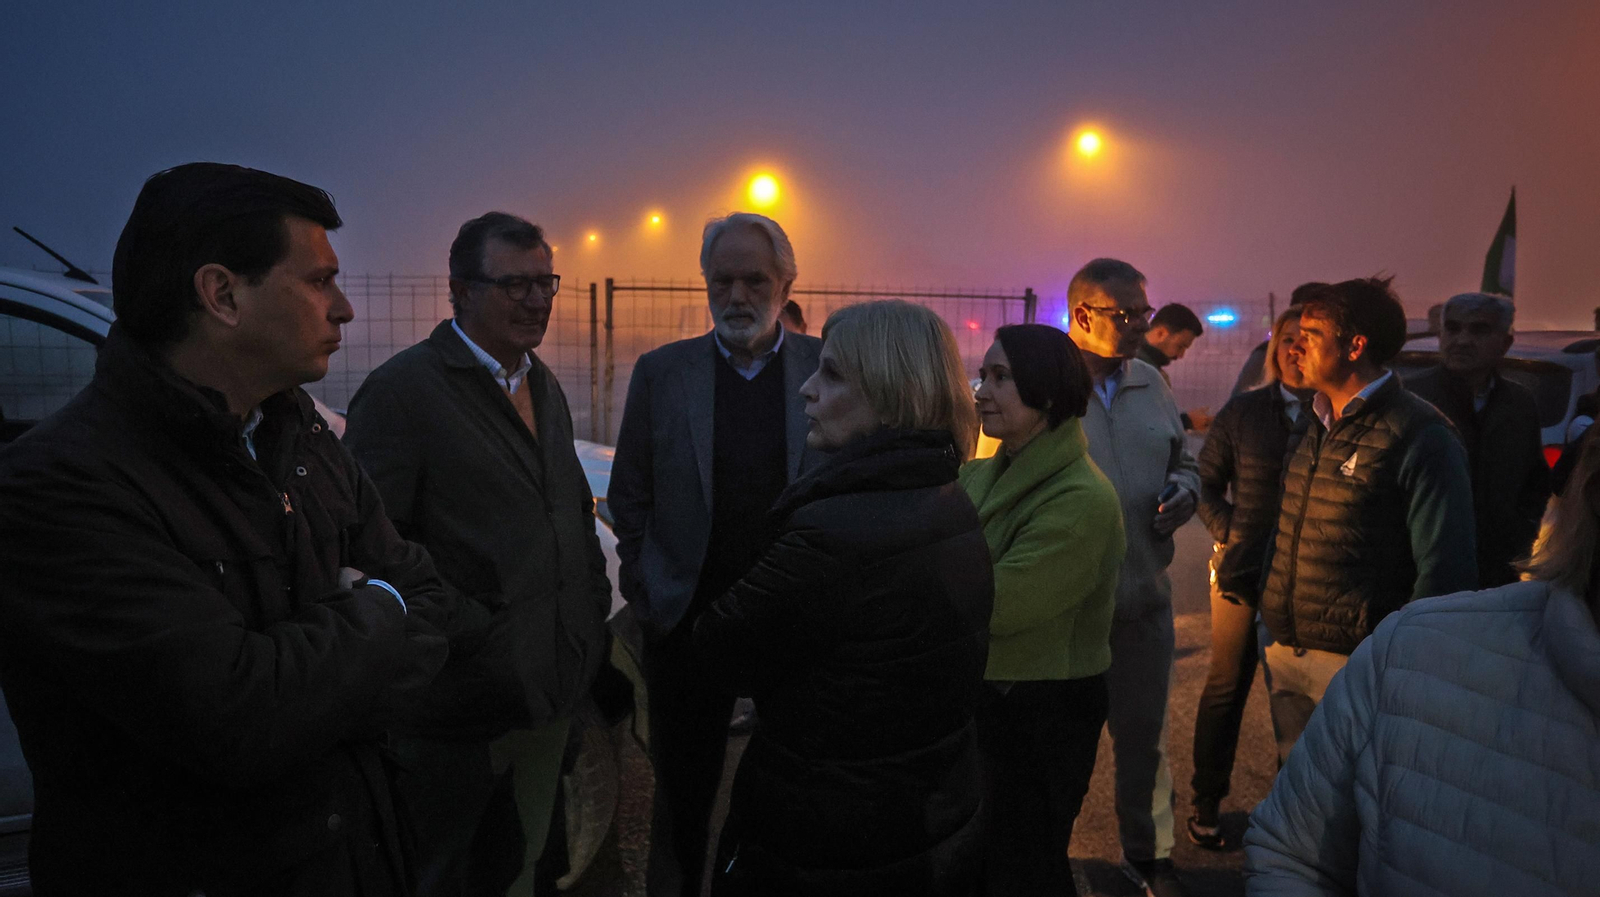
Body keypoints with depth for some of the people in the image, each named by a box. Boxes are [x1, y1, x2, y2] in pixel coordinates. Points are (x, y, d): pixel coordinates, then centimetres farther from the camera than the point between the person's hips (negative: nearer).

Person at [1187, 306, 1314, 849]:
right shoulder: (1243, 411, 3)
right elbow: (1207, 481, 9)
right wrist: (1228, 532, -2)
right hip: (1244, 570, 1)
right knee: (1227, 686, 9)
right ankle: (1207, 802, 21)